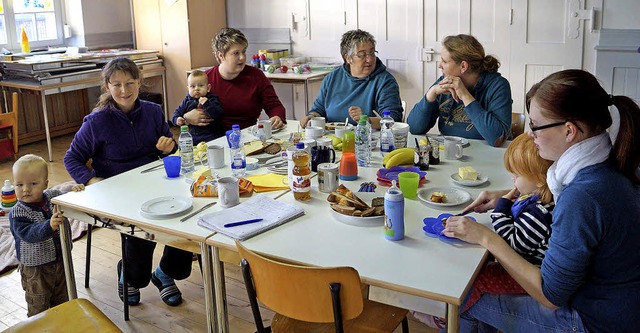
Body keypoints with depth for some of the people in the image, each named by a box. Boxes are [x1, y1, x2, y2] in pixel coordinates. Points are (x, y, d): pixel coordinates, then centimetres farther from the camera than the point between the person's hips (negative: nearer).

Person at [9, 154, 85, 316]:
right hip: (35, 268, -5)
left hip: (61, 259, 5)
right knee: (38, 305, 12)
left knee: (63, 298, 24)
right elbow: (28, 233, -34)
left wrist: (75, 191, -13)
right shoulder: (17, 213, -21)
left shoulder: (53, 196, -7)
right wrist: (49, 226, -51)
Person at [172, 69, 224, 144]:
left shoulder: (212, 100, -2)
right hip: (192, 134, 4)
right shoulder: (187, 101, 11)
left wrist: (206, 104, -28)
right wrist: (177, 119, -4)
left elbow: (218, 114, -16)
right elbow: (177, 112, 18)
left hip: (210, 135, -4)